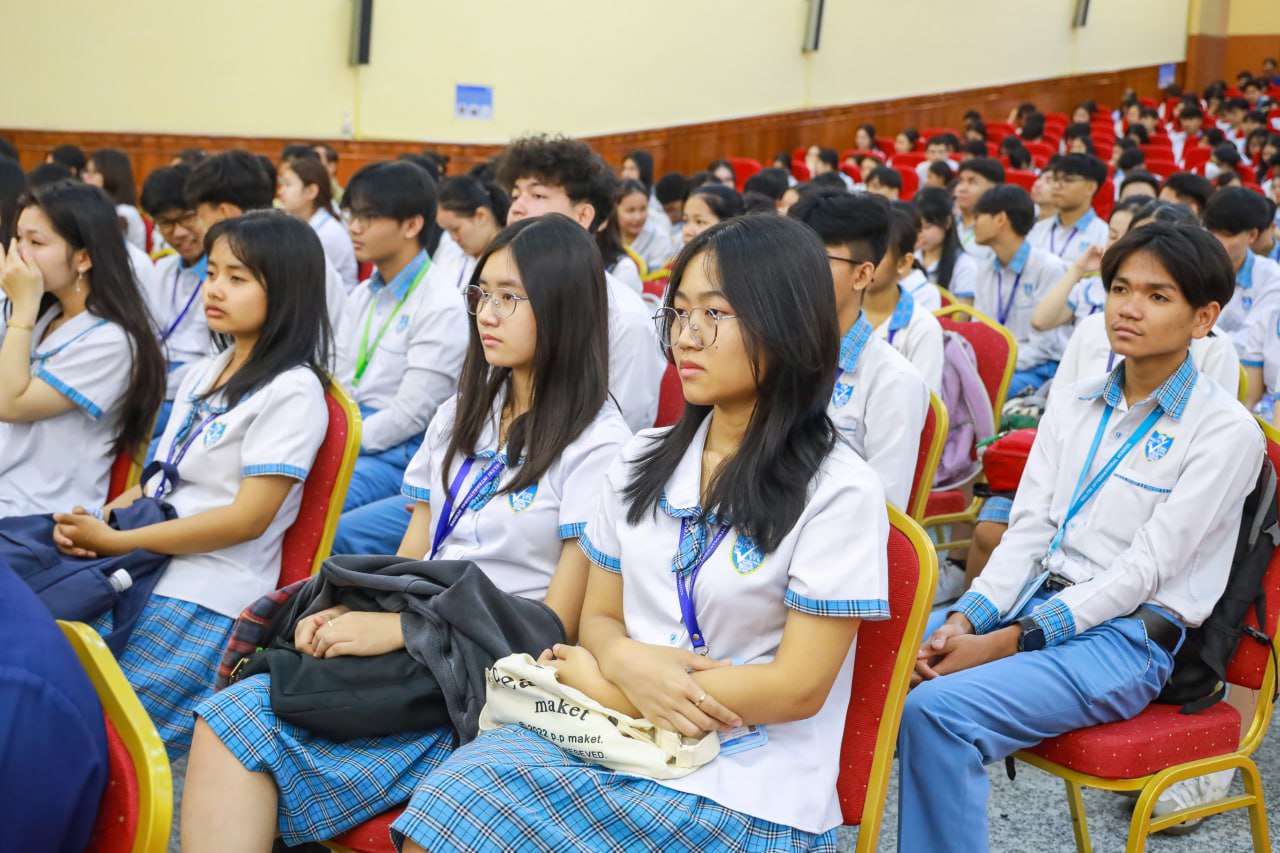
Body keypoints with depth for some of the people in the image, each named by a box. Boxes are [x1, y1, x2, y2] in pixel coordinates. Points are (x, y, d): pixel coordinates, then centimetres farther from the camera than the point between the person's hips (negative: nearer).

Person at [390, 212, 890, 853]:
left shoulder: (837, 489, -8)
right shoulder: (642, 462, 10)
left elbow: (798, 687, -11)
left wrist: (600, 685, -9)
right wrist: (627, 663, -12)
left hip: (744, 795, -5)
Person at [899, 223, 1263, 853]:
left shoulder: (1226, 431, -6)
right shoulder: (1076, 405, 13)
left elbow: (1142, 570, -13)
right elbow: (1029, 530, 7)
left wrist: (1007, 642, -18)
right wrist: (964, 620, -12)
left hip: (1126, 638, -6)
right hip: (1033, 601, 6)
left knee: (938, 710, -29)